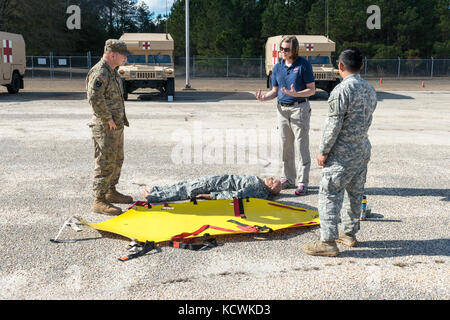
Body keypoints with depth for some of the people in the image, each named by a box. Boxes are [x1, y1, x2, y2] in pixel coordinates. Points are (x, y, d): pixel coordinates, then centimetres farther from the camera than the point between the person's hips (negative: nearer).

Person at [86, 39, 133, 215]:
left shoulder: (112, 72, 16)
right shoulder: (100, 73, -17)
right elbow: (94, 99, -27)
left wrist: (120, 119, 15)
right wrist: (108, 119, -21)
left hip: (116, 126, 10)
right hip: (105, 128, -10)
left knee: (117, 160, 18)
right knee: (105, 163, -6)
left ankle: (111, 192, 31)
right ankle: (99, 201, 0)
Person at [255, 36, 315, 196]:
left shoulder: (303, 65, -6)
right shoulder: (278, 67, 9)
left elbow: (312, 89, -8)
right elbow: (275, 91, 13)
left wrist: (295, 94, -25)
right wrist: (264, 97, -7)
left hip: (299, 108, -5)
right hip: (282, 109, 6)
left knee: (302, 146, -4)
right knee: (286, 146, 11)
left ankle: (302, 182, 2)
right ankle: (289, 179, 23)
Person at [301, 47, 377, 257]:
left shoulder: (342, 90, -18)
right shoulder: (370, 90, 7)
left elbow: (333, 125, -18)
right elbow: (367, 120, 13)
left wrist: (323, 151, -11)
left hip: (342, 153, -8)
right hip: (363, 150, 8)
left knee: (329, 194, -3)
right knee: (355, 193, 17)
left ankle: (328, 241, -2)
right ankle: (349, 233, 30)